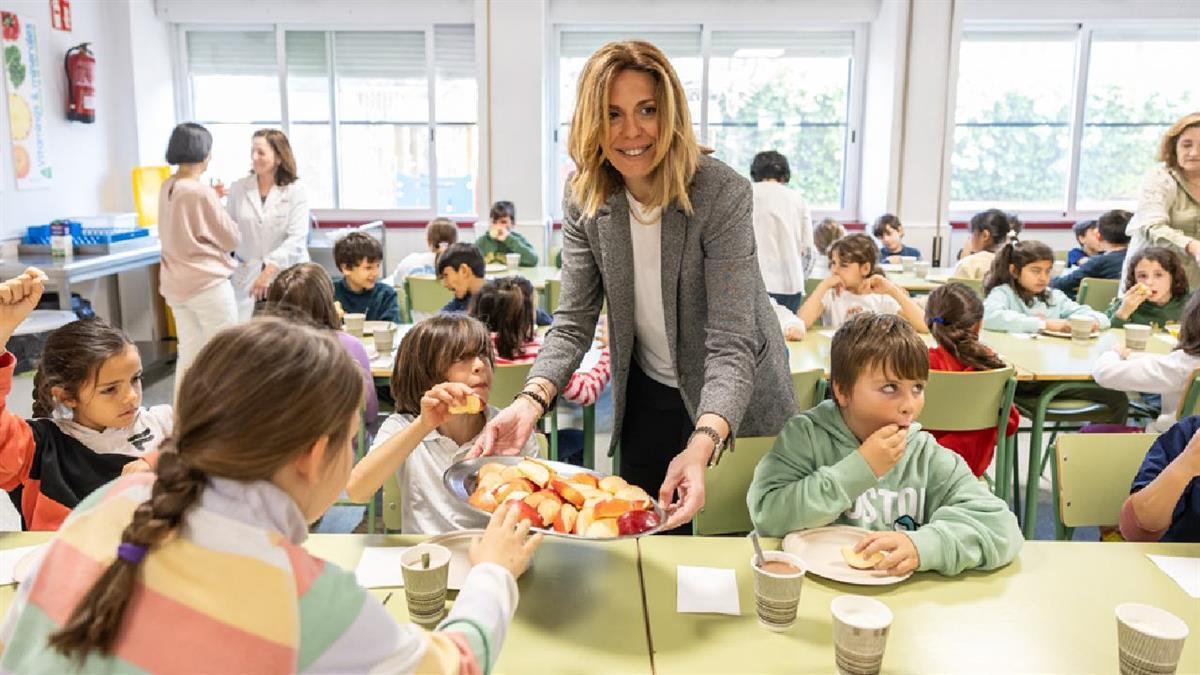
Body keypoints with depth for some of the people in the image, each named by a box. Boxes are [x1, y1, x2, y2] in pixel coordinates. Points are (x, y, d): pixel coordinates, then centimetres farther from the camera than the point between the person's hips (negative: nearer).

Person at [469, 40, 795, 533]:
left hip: (732, 404, -3)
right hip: (647, 395, 4)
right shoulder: (583, 199, -13)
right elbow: (573, 322, -12)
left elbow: (731, 344, -31)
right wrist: (530, 402, -30)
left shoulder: (722, 194, -27)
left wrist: (702, 447, -47)